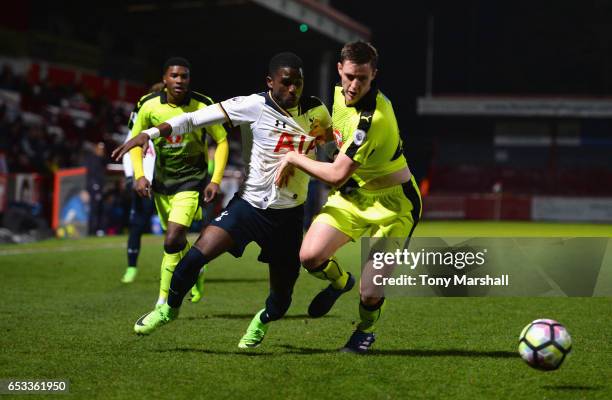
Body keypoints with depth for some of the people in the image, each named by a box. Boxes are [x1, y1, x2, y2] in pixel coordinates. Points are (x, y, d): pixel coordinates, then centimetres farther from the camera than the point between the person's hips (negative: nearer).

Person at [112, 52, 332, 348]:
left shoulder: (316, 111, -2)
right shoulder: (253, 106, -13)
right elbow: (197, 118, -16)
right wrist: (149, 133, -25)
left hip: (289, 215, 2)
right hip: (250, 203, -2)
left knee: (281, 298, 7)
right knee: (198, 254, -22)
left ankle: (263, 320, 45)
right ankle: (170, 307, 7)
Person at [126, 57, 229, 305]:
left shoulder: (202, 107, -15)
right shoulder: (149, 106, -9)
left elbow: (222, 141, -3)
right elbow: (135, 141, 5)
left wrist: (216, 180, -9)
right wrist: (139, 175, -8)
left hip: (191, 180, -4)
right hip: (161, 180, 4)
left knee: (173, 240, -18)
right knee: (176, 240, 16)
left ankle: (164, 300, -7)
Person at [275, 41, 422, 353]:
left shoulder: (373, 118, -31)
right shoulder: (340, 93, -3)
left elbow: (337, 175, -26)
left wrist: (293, 158, -15)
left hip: (391, 202, -7)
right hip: (353, 193, 7)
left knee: (370, 292, -11)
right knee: (310, 257, -14)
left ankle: (365, 330, 26)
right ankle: (340, 281, 22)